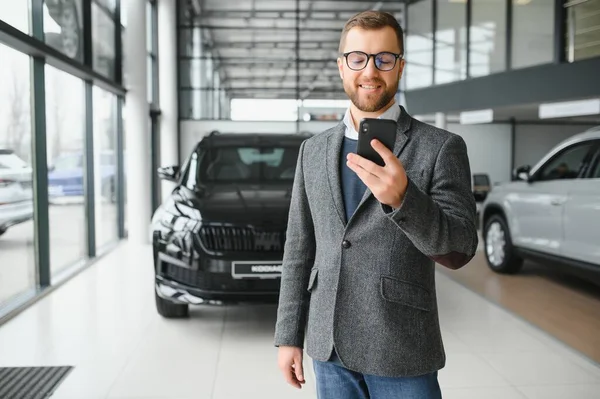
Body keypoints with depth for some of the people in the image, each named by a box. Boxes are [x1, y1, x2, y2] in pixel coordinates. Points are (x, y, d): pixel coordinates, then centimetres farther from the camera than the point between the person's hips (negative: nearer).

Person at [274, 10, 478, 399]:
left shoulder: (442, 147, -6)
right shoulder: (314, 150, 7)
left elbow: (459, 250, -14)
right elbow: (299, 249, 9)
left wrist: (401, 196, -31)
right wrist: (289, 336, 7)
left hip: (401, 352, -4)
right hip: (329, 347, 4)